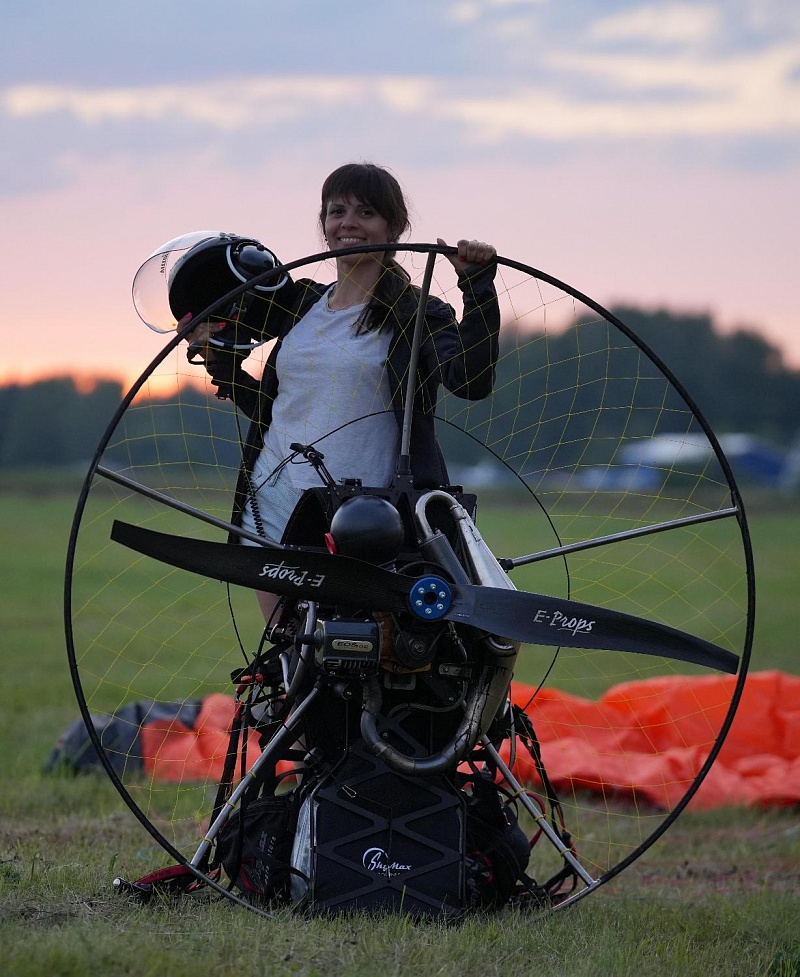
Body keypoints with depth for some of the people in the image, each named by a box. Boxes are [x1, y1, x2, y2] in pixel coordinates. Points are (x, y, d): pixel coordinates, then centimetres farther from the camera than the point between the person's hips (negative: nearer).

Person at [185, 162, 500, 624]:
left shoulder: (417, 316, 2)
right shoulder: (301, 305, 17)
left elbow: (472, 380, -18)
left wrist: (479, 286, -21)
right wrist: (219, 360, 16)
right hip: (274, 510, 5)